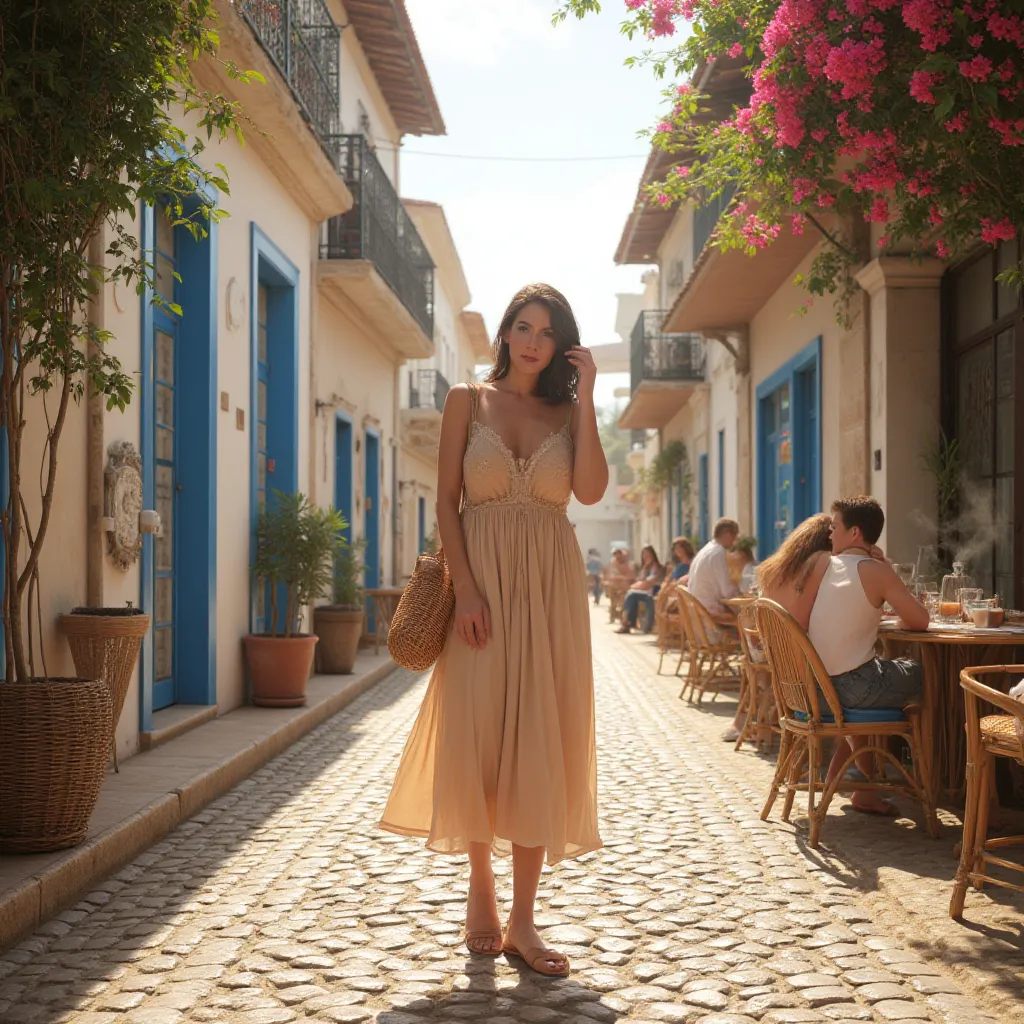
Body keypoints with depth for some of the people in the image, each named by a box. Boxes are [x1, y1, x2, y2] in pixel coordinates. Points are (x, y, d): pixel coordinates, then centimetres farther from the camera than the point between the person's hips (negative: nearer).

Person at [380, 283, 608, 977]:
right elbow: (447, 501, -1)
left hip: (550, 583, 2)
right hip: (484, 579, -2)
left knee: (539, 738, 0)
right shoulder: (468, 400, 5)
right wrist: (466, 588, -12)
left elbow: (591, 491, -8)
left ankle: (522, 919, 4)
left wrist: (584, 399, -7)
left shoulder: (568, 411, 10)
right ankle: (481, 883, 18)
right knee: (477, 730, -3)